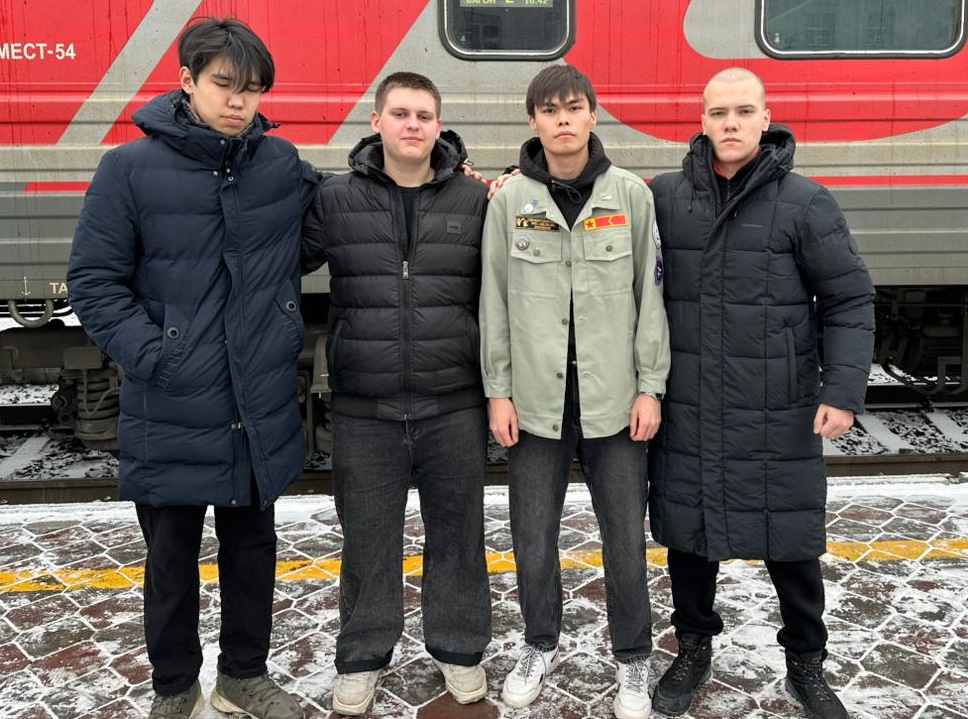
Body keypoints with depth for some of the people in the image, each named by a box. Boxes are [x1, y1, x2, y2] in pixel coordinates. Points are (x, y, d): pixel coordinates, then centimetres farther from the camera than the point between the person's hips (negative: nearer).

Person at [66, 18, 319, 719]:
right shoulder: (131, 169, -8)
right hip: (171, 415, -2)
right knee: (172, 558, 13)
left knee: (253, 546, 17)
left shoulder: (282, 164, 1)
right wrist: (151, 355, -16)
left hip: (262, 410, 3)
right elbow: (95, 280, -5)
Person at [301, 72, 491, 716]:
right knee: (368, 536, 12)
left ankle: (460, 649, 34)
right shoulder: (335, 200, 2)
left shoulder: (474, 200, 2)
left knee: (457, 530, 13)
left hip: (453, 404, 1)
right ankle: (362, 658, 32)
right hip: (365, 409, 0)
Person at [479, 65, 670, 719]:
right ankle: (541, 646, 34)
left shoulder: (630, 194, 1)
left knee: (626, 535, 8)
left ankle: (633, 659, 28)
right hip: (535, 398, 1)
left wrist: (651, 387, -3)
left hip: (614, 397, 0)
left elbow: (651, 294, 1)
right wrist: (499, 391, 0)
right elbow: (494, 301, 3)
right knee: (533, 535, 11)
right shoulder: (510, 200, 2)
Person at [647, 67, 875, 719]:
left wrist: (845, 390, -10)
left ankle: (807, 664, 34)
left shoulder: (805, 201, -3)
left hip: (779, 419, -1)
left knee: (791, 543, 10)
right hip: (686, 415, 2)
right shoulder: (665, 196, 2)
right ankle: (694, 651, 36)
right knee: (688, 535, 13)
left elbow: (850, 300, -2)